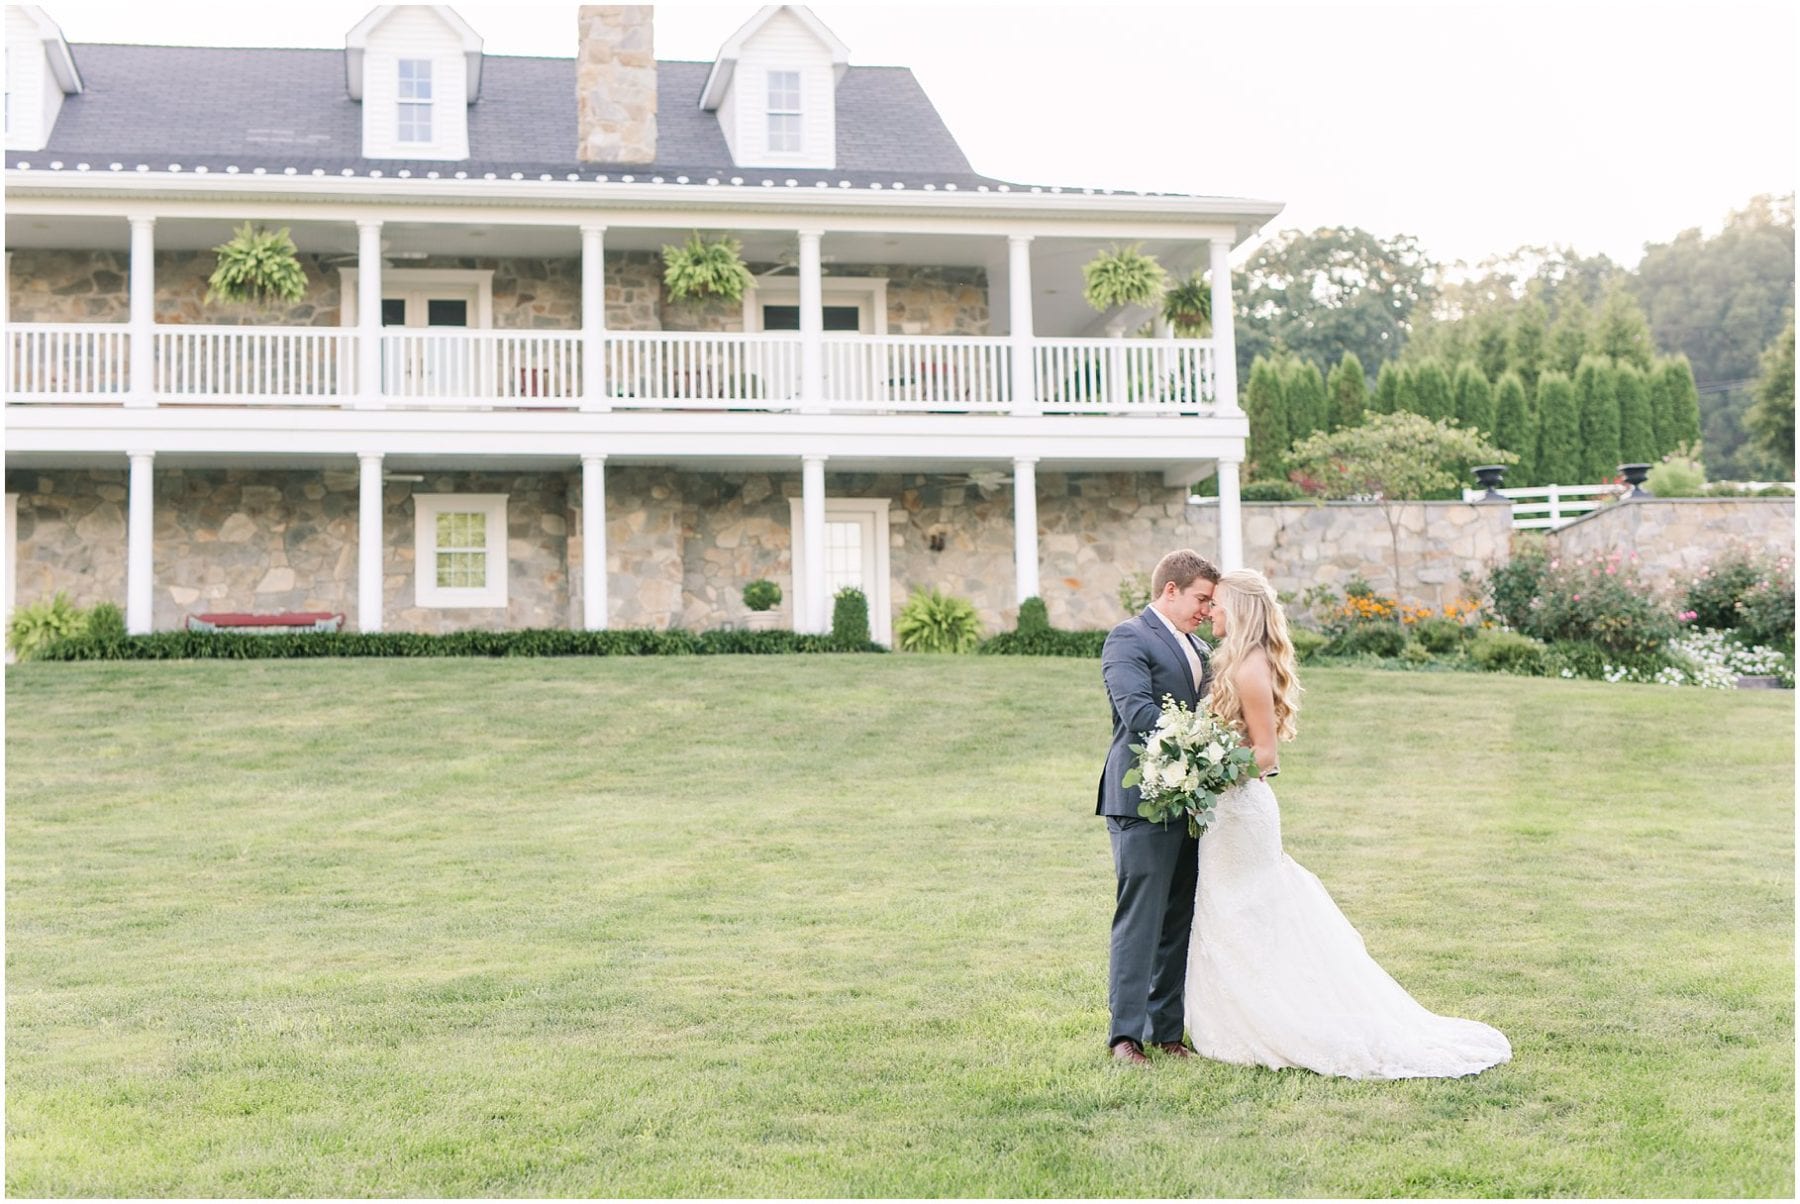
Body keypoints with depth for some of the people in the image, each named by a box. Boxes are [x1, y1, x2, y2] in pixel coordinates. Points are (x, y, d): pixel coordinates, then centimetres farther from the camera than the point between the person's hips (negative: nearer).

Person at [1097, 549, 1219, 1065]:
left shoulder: (1198, 648, 20)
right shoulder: (1128, 639, -8)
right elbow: (1138, 713, -20)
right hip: (1144, 799, -8)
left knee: (1179, 921, 10)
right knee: (1140, 919, -7)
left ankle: (1165, 1028, 16)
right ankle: (1125, 1033, -3)